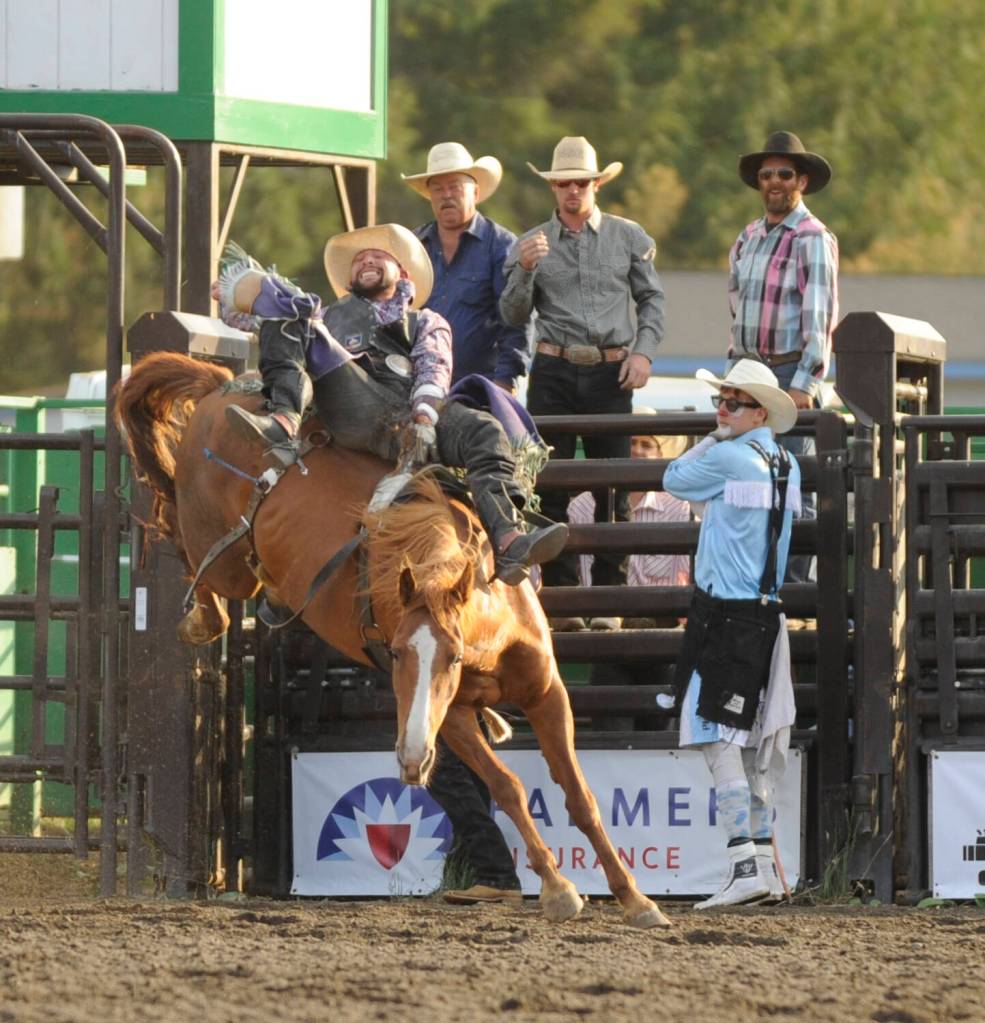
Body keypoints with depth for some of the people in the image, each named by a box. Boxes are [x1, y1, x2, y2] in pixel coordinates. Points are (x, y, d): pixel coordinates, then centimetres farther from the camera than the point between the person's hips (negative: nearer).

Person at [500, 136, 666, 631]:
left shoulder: (628, 237, 8)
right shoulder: (532, 243, 8)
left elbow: (652, 298, 11)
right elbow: (513, 315, 5)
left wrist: (643, 350, -3)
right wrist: (525, 270, -12)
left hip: (611, 372, 0)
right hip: (554, 372, 0)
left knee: (613, 491, -1)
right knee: (551, 489, -2)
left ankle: (608, 598, 3)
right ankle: (561, 595, 1)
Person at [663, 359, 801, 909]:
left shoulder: (726, 458, -12)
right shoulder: (788, 465, 11)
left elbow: (675, 479, 3)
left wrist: (713, 438, 14)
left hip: (724, 613, -8)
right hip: (766, 613, 8)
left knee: (719, 739, -11)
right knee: (753, 745, 13)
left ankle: (745, 865, -19)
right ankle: (765, 861, 15)